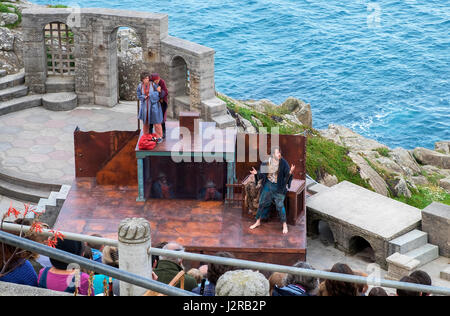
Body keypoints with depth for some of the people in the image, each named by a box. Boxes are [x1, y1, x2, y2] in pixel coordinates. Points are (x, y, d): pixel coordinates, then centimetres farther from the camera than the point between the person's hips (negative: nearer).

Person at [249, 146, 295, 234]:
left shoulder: (283, 163, -12)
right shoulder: (266, 162, -4)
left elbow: (287, 175, -12)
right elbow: (262, 173, 3)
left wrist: (290, 172, -34)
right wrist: (256, 173, -17)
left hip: (278, 187, -3)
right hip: (268, 185, 3)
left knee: (280, 205, -2)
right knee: (262, 203, 10)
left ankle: (284, 224, 14)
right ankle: (258, 222, 26)